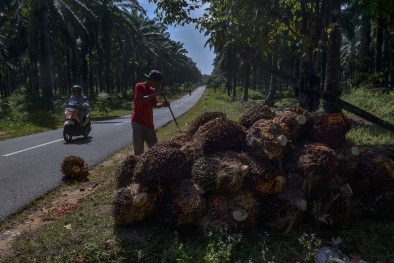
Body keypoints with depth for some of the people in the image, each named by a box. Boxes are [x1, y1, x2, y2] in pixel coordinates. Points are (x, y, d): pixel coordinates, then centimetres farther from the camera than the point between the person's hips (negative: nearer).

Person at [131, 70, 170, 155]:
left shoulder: (153, 90, 12)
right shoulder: (139, 86, -10)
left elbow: (154, 105, 12)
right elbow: (141, 100, -25)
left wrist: (163, 104, -8)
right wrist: (156, 94, -22)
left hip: (149, 123, 7)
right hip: (138, 122, -7)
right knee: (139, 150, -5)